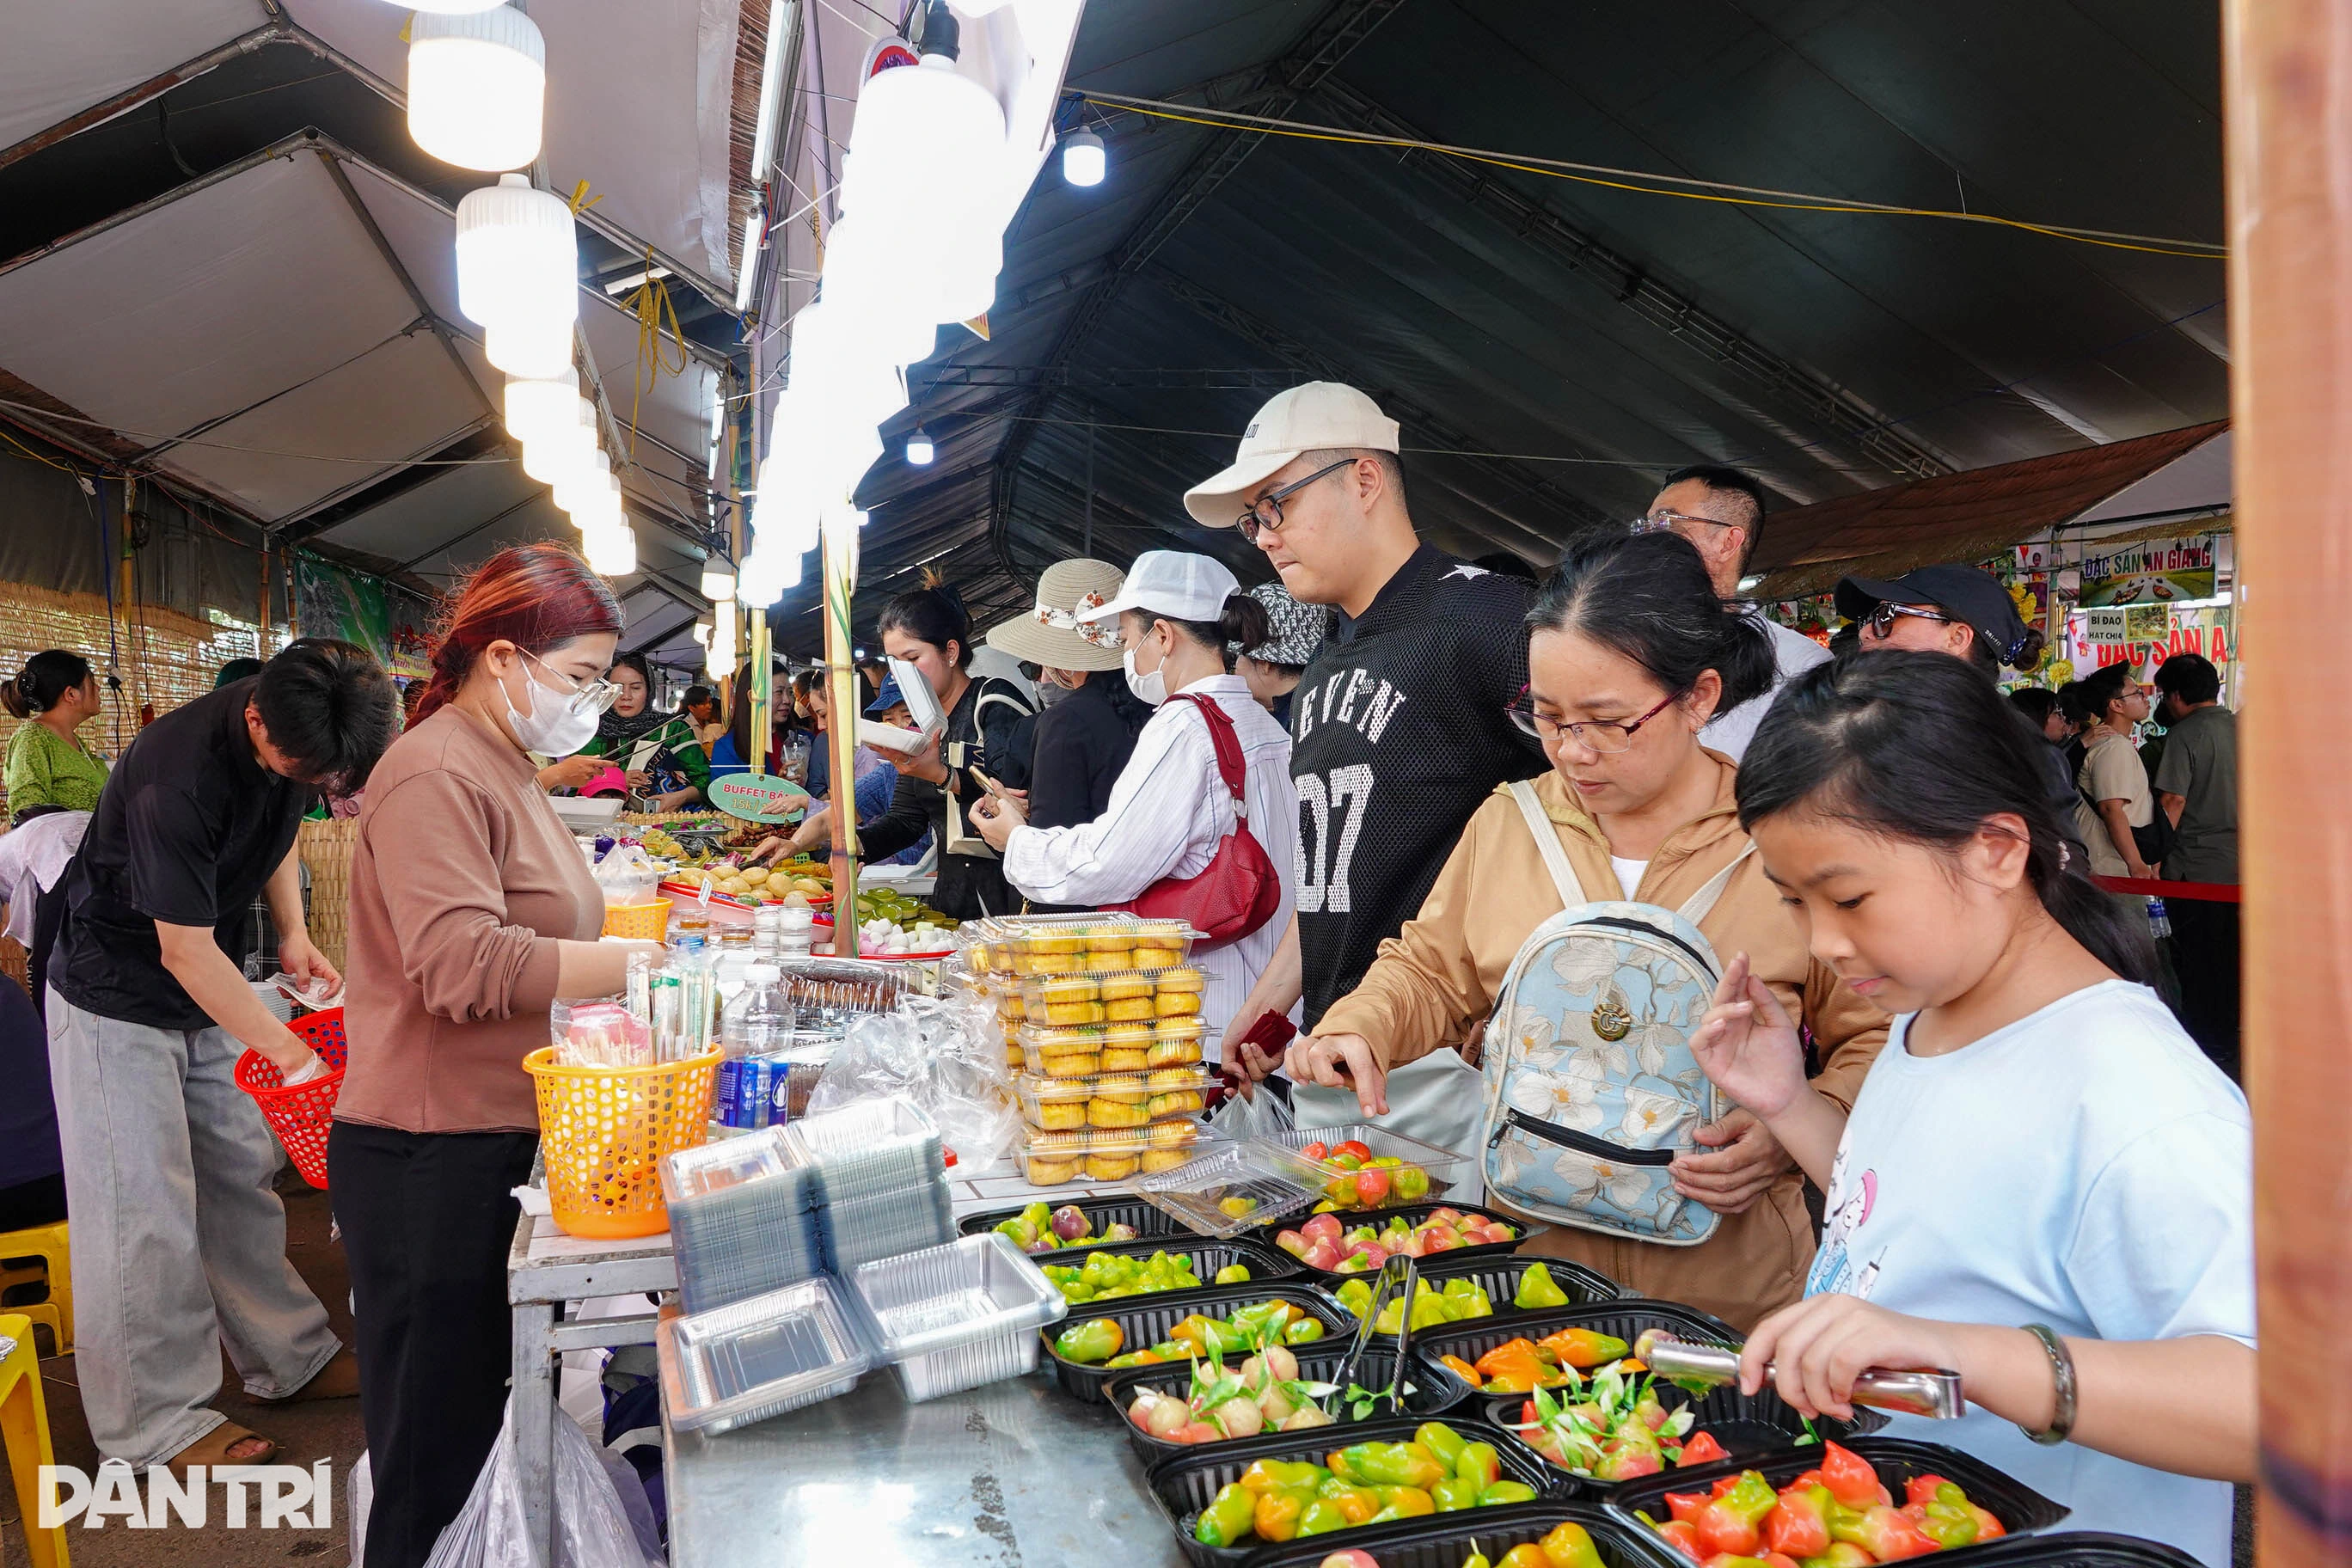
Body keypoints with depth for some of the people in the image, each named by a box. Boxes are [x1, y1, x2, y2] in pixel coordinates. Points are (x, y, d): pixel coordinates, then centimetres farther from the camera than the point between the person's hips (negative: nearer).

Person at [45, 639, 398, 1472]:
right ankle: (154, 1421, 11)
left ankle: (289, 1358, 24)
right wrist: (288, 1051, -23)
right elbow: (185, 951, -27)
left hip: (209, 989, 7)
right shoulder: (177, 778, -34)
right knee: (142, 1207, -2)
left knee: (241, 1172, 12)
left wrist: (293, 931, -4)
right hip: (117, 996, -7)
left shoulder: (296, 734, -12)